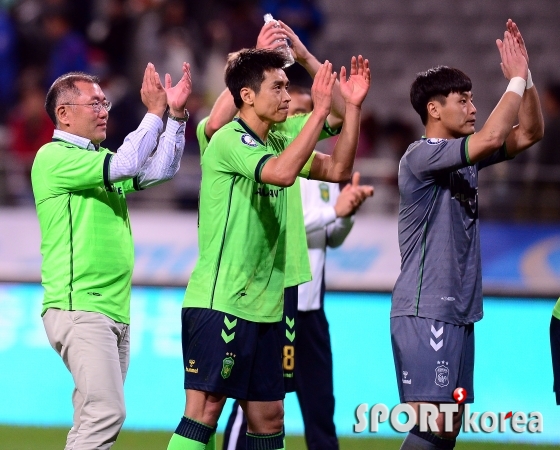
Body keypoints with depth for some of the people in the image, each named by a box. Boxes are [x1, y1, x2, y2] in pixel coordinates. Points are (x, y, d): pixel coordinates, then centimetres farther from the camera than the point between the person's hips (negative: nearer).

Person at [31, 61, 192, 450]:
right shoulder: (54, 157, -8)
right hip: (80, 309, -9)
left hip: (116, 311, 9)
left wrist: (176, 114, 8)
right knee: (106, 413, -20)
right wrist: (155, 113, -10)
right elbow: (125, 164, -19)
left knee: (95, 418, 6)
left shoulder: (99, 158, 20)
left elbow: (161, 169, 17)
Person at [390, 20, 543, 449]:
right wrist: (517, 79, -13)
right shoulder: (421, 156, -11)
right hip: (425, 311, -9)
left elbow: (530, 133, 16)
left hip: (459, 312, 9)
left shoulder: (465, 156, 14)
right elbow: (491, 137, -24)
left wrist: (526, 76, 3)